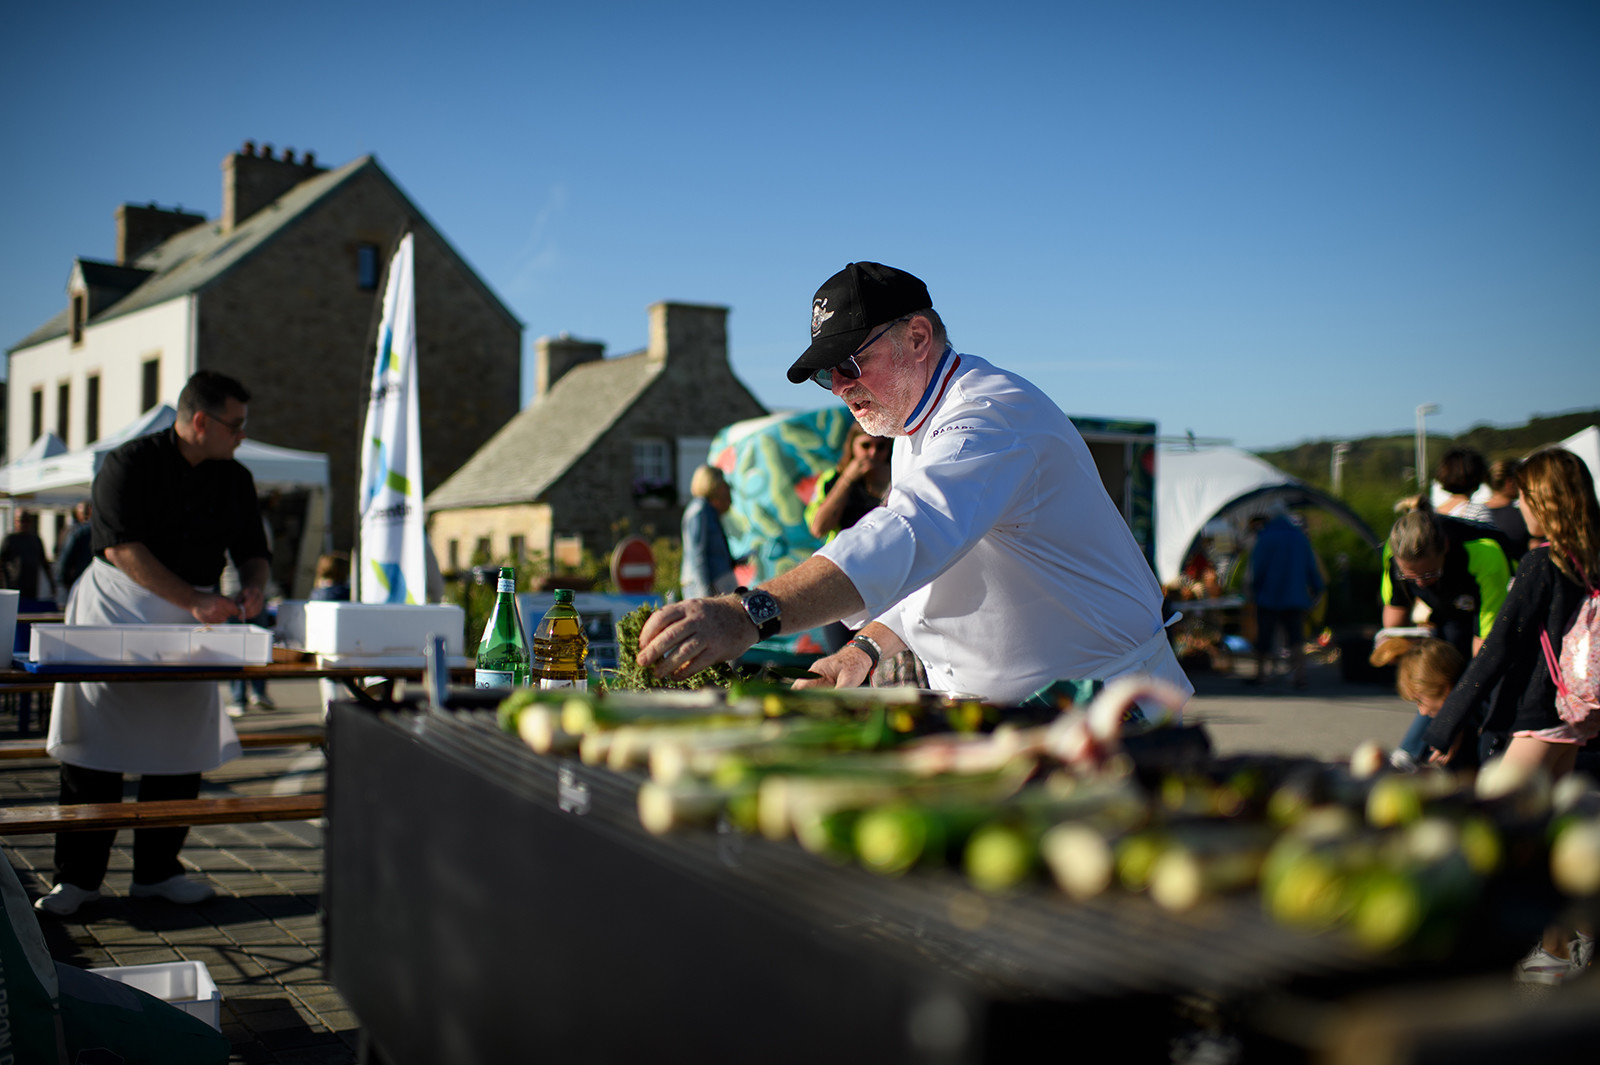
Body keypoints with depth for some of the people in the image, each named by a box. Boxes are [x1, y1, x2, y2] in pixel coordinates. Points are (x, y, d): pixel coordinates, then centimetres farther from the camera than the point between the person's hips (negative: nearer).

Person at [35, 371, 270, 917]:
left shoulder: (234, 480, 7)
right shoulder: (130, 464, -10)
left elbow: (253, 550, 14)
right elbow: (120, 546, -19)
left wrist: (252, 586, -10)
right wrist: (194, 599, -24)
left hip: (193, 622, 5)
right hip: (115, 610, -4)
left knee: (181, 747, 3)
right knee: (94, 748, -3)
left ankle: (156, 871, 16)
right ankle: (78, 876, 7)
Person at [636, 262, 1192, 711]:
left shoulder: (992, 415, -21)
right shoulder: (913, 431, 14)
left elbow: (909, 537, -41)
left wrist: (750, 614, -52)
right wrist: (867, 648, 2)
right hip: (985, 716, 9)